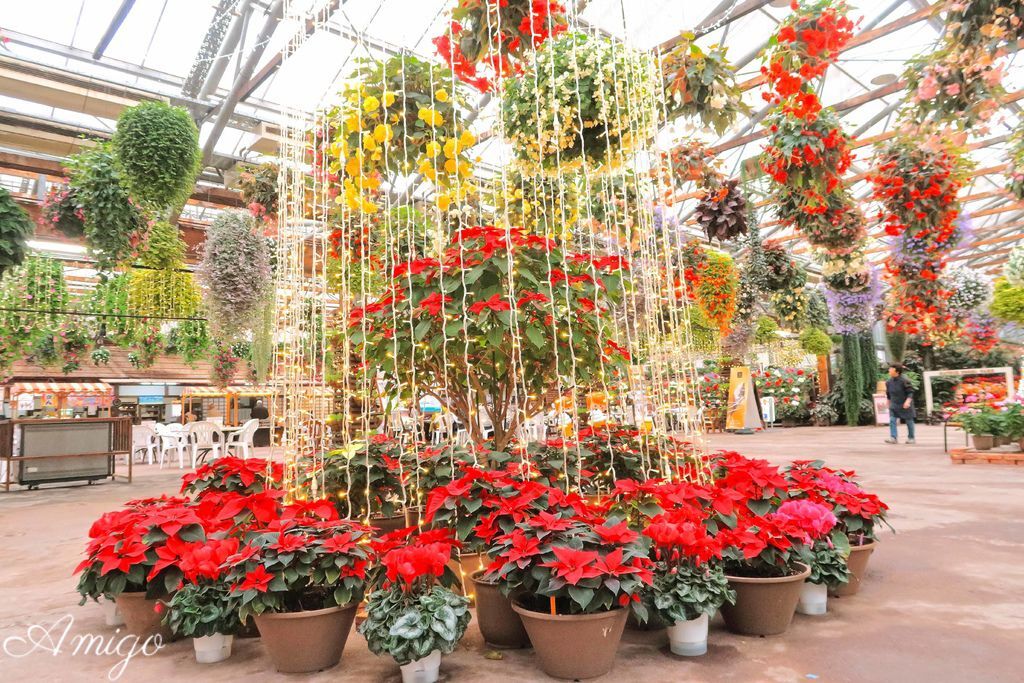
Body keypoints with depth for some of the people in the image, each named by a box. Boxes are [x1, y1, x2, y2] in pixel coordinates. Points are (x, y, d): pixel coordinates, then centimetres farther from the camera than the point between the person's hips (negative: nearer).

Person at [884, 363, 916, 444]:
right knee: (892, 421, -9)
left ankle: (911, 438, 21)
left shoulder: (904, 381, -16)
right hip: (894, 405, 5)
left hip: (905, 405, -5)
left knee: (909, 421, 8)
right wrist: (889, 403, 22)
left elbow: (910, 392, -16)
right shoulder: (888, 382, 1)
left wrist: (908, 401, -29)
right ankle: (893, 437, -12)